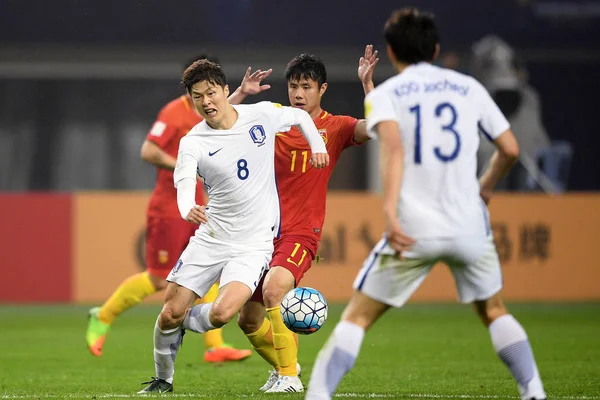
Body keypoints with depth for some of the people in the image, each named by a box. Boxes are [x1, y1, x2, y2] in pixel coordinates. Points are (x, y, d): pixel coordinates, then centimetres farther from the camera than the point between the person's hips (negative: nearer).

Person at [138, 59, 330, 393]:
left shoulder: (262, 114, -4)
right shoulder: (193, 143, -8)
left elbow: (300, 116, 19)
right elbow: (184, 183, -28)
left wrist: (318, 146, 8)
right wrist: (188, 210, -48)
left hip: (254, 243, -1)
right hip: (211, 238, 1)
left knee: (222, 314, -23)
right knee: (170, 313, -2)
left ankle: (184, 322, 11)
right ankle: (163, 380, 24)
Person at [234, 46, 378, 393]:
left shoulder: (335, 127, -2)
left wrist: (367, 83, -26)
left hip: (301, 234, -5)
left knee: (274, 289, -34)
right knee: (249, 319, 10)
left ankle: (290, 376, -25)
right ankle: (283, 367, 40)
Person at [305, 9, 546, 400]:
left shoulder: (383, 94, 3)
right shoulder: (468, 87, 11)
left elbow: (394, 146, -17)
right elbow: (510, 149, 11)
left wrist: (390, 212, -26)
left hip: (414, 231, -2)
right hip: (469, 227, 2)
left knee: (357, 316, 6)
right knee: (494, 311, 23)